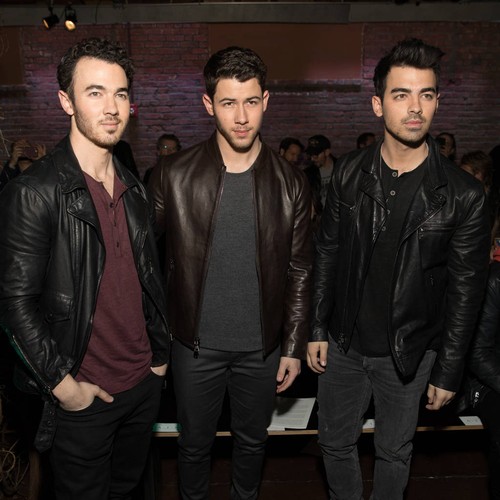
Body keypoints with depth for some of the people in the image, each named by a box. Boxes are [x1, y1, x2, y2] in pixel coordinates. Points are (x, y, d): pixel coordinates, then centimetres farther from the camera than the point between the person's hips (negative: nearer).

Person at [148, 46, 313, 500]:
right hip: (196, 343, -1)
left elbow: (300, 271, -1)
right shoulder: (173, 176, -9)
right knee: (194, 443, 19)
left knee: (252, 440, 22)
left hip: (262, 345, 1)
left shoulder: (290, 182, -5)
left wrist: (294, 346, -1)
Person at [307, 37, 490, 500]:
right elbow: (327, 253, 1)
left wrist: (448, 373, -5)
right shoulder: (349, 173, -5)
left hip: (408, 354, -2)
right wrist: (317, 329, 2)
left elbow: (465, 291, -8)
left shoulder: (462, 195, -14)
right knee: (336, 445, 20)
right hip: (342, 344, 3)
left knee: (394, 454, 19)